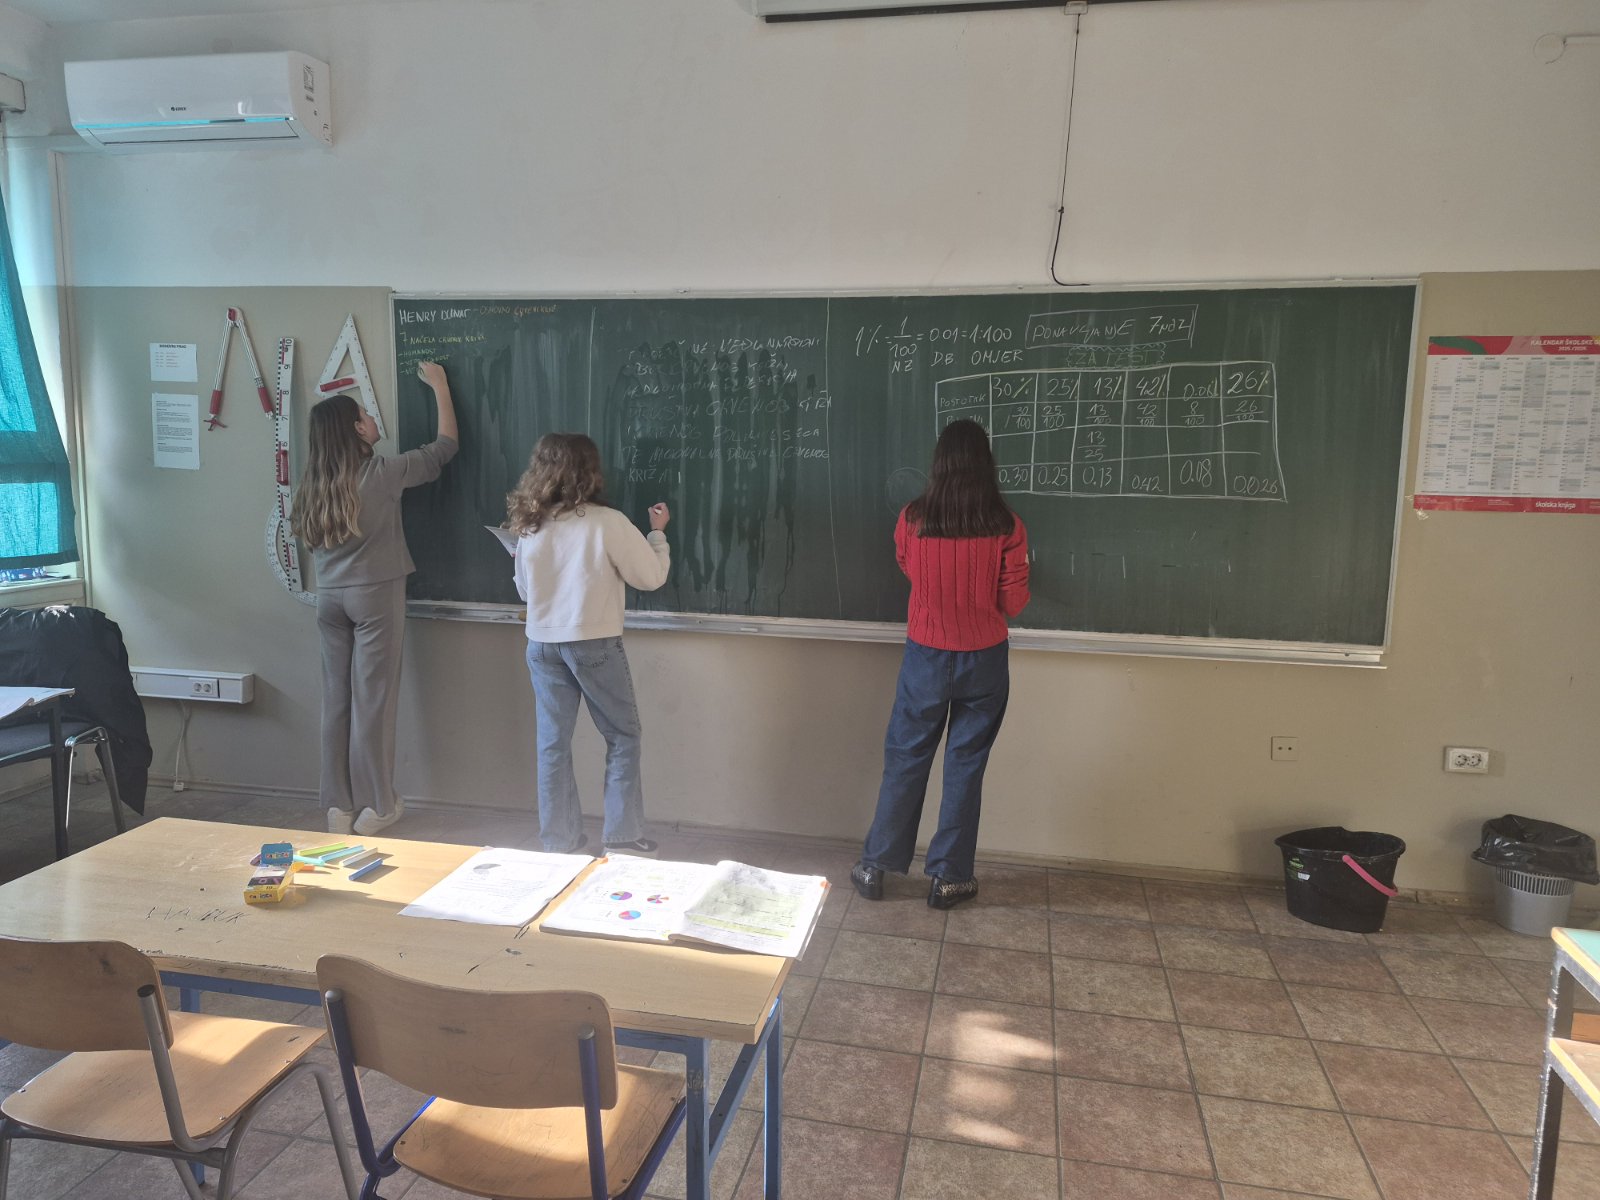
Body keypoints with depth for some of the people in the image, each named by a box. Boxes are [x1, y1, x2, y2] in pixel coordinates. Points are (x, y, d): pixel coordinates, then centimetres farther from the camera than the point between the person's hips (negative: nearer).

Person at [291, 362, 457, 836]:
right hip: (375, 594, -5)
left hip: (330, 597, 5)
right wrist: (439, 387, 11)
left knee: (337, 698, 9)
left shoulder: (314, 482, 5)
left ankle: (338, 805, 16)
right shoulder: (381, 473, -10)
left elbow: (307, 537, 12)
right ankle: (376, 806, 10)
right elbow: (445, 447, 1)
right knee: (373, 699, 1)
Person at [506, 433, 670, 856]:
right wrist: (658, 532, 8)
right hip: (595, 644, -4)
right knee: (623, 737, 10)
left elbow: (524, 589, 13)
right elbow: (651, 577, -6)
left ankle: (558, 841, 17)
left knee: (553, 742, 11)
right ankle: (623, 837, 11)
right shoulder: (607, 522, -14)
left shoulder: (530, 526, 1)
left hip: (542, 645, 5)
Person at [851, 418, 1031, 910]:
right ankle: (947, 877, 19)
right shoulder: (1005, 526, -12)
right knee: (965, 765, 10)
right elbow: (1013, 602, -6)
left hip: (926, 657, 1)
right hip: (984, 661, 0)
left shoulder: (912, 519, -9)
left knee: (905, 759, 12)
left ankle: (875, 867, 21)